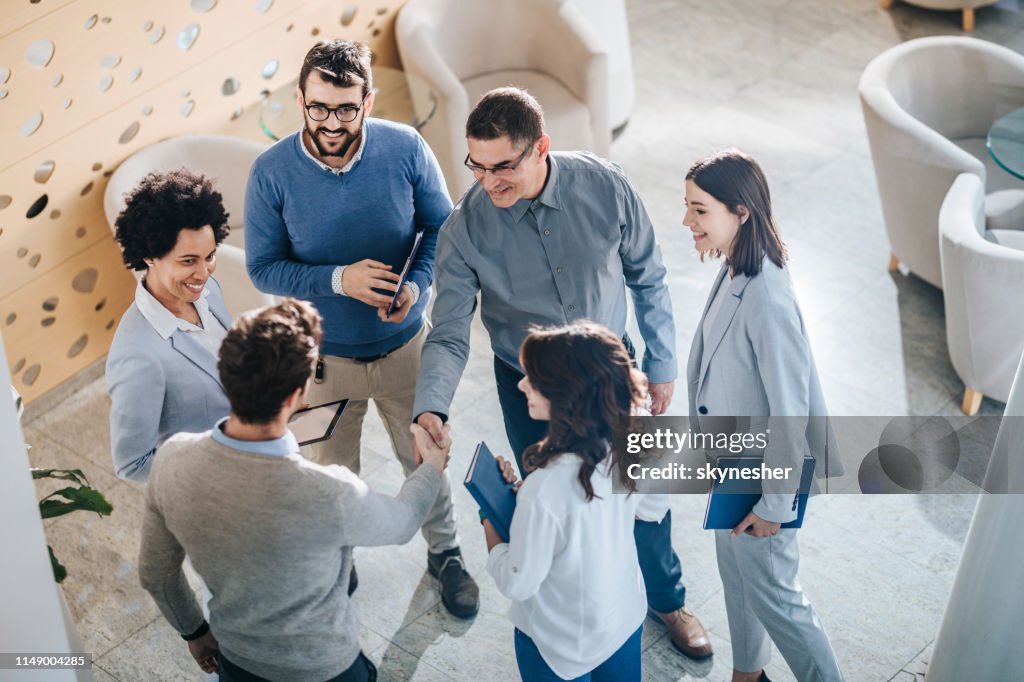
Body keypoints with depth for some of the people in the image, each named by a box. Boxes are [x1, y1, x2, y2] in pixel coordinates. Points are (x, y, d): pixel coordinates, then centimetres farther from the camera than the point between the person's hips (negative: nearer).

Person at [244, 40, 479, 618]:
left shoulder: (405, 148, -17)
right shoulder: (273, 173, -20)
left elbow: (442, 226, -5)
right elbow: (264, 267, -12)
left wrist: (419, 283, -23)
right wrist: (339, 280, -27)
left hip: (404, 343, 1)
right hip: (325, 354, 0)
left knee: (425, 457, 20)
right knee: (335, 472, 20)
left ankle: (446, 553, 47)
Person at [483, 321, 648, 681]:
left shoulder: (546, 489, -37)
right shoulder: (626, 448, -16)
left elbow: (518, 583, -24)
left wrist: (490, 520, -10)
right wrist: (521, 493, -5)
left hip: (563, 644, -5)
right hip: (627, 616, 6)